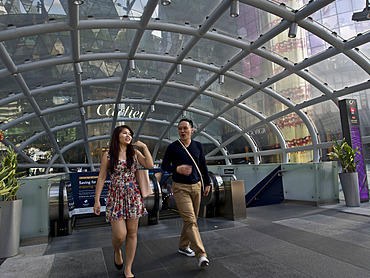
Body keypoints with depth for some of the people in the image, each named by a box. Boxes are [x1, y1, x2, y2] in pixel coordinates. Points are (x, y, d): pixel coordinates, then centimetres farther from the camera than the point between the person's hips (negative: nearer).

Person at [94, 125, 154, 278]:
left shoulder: (134, 153, 5)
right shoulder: (108, 155, 0)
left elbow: (150, 165, -8)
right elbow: (101, 178, 1)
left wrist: (144, 146, -5)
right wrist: (97, 200, -2)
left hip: (133, 196, 2)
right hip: (116, 196, -2)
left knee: (132, 233, 6)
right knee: (120, 235, -6)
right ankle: (117, 252, 31)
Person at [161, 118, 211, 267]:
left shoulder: (198, 146, 6)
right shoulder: (172, 147, -4)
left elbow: (203, 166, 13)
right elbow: (164, 165, 0)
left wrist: (207, 184, 14)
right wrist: (177, 169, -18)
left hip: (196, 186, 5)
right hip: (180, 188, -4)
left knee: (192, 219, 12)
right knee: (190, 220, -12)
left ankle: (183, 246, 31)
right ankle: (201, 255, -11)